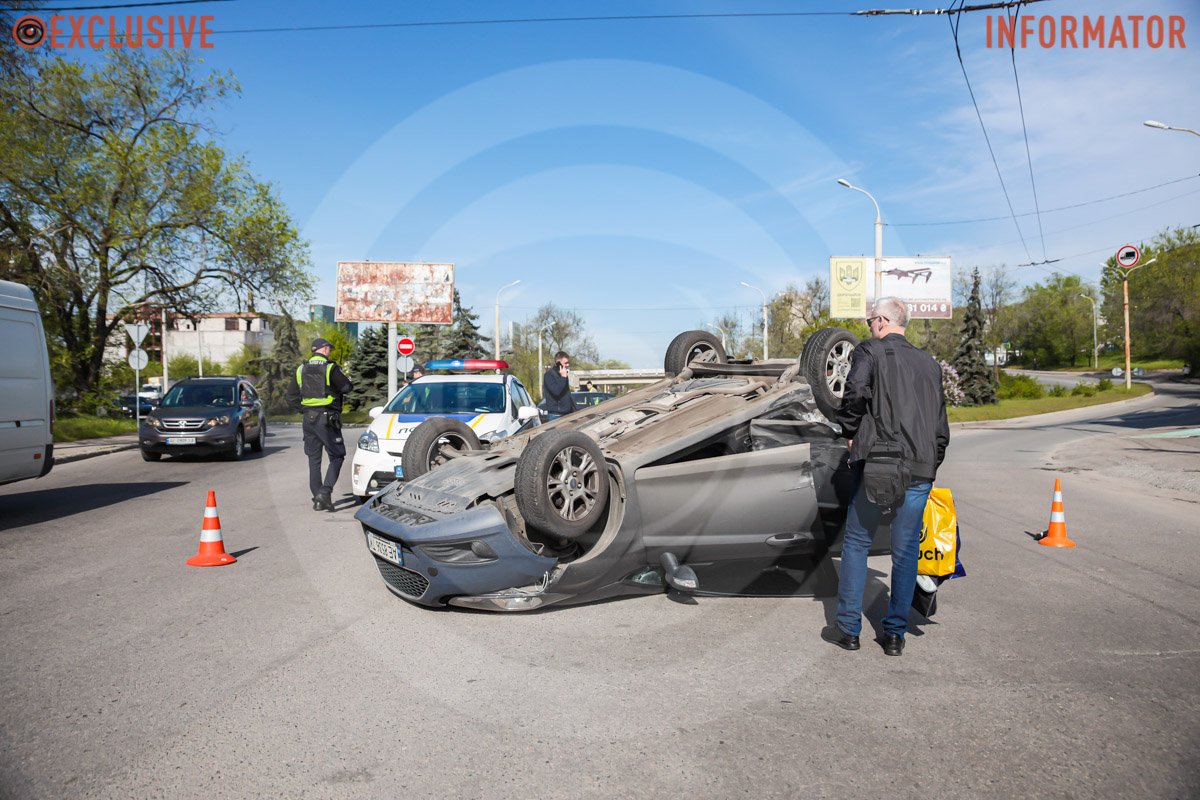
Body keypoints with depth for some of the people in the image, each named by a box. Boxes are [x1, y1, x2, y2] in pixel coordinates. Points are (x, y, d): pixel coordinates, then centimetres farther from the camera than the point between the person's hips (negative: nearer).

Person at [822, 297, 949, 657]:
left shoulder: (870, 351, 0)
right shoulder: (929, 363, 17)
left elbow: (855, 391, -19)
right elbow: (941, 426, 18)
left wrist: (849, 431, -4)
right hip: (920, 469, 4)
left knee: (856, 543, 8)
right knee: (906, 551, 10)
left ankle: (848, 628, 13)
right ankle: (895, 634, 16)